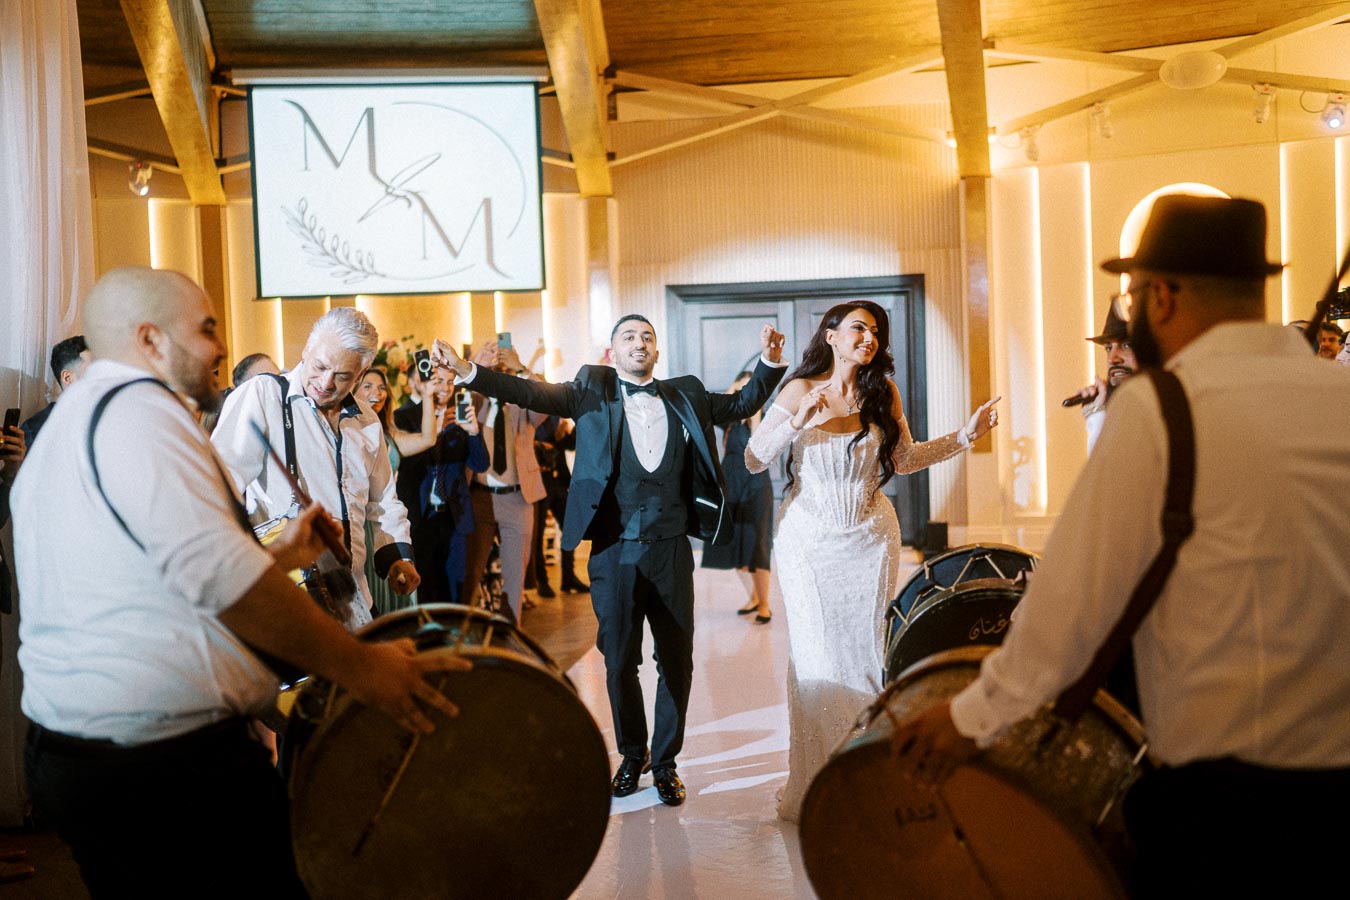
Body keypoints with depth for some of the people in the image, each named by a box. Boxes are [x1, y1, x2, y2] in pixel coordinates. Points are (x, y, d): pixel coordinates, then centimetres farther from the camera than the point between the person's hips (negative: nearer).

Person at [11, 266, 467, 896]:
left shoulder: (64, 425, 20)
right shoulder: (135, 403, -12)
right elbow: (214, 570, -24)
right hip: (175, 763, -10)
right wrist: (359, 667, -19)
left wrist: (279, 555, 21)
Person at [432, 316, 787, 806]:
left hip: (671, 548, 2)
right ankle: (632, 755, 29)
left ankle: (665, 761, 25)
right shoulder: (592, 392, 3)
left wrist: (768, 362, 3)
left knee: (677, 660, 7)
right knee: (619, 660, 6)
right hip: (615, 549, -2)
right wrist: (468, 372, -21)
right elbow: (533, 393, -8)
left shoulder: (685, 395, 10)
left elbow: (741, 405, 19)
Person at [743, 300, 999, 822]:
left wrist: (965, 435, 8)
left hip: (870, 538, 3)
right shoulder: (801, 391, -5)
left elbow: (904, 460, 14)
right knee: (817, 656, -3)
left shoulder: (883, 393, 4)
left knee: (865, 652, 4)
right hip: (810, 539, -2)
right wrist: (800, 422, -21)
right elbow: (753, 459, -7)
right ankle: (816, 785, 11)